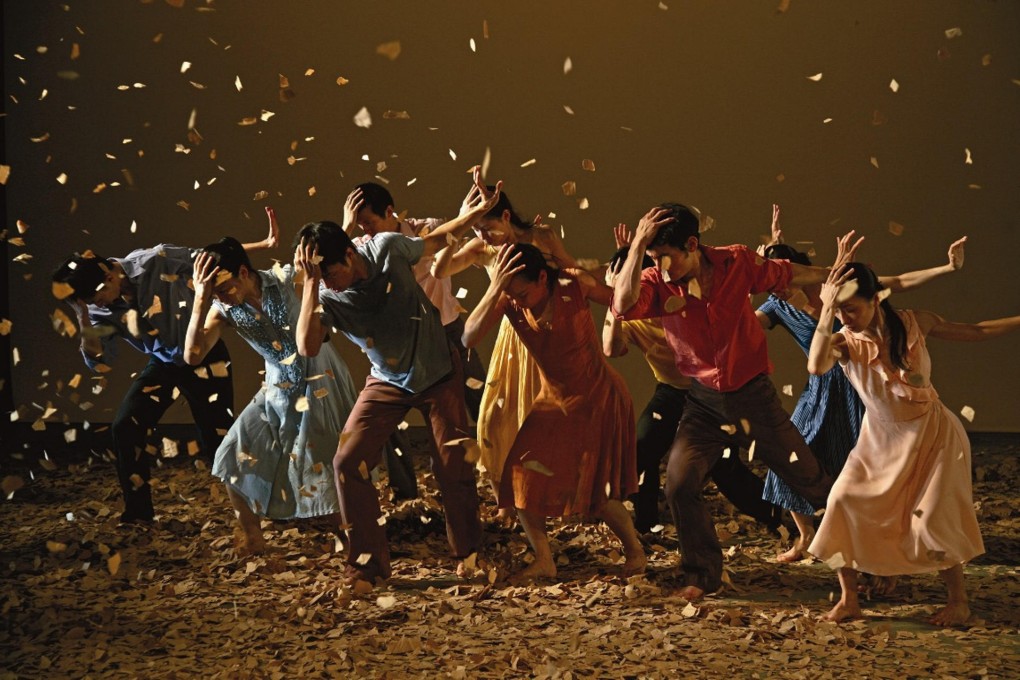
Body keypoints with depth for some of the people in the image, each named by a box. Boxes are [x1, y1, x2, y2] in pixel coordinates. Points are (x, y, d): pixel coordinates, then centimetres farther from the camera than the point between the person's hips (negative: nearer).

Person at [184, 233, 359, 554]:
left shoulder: (286, 280, -18)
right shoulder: (223, 309, -9)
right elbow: (193, 356, -21)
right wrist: (201, 300, -29)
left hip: (320, 383, -5)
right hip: (278, 391, 5)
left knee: (326, 466, -7)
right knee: (234, 459, 0)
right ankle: (253, 540, 14)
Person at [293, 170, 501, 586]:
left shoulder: (387, 250, -21)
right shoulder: (326, 296, -21)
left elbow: (437, 240, 0)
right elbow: (307, 348, -39)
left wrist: (474, 214, -12)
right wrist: (310, 283, -42)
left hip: (439, 373, -1)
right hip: (388, 383, 1)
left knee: (454, 466, 1)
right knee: (348, 463, -11)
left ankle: (468, 552, 24)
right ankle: (368, 561, 2)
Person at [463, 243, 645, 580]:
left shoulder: (573, 287, -24)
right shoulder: (508, 300, -15)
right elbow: (469, 338, -29)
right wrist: (495, 289, -37)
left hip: (598, 397, -5)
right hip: (553, 399, 5)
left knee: (597, 488, -3)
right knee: (521, 478, -6)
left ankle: (635, 549, 22)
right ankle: (544, 561, 7)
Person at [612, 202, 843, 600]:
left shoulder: (737, 263, -10)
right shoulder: (657, 283, -11)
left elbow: (789, 275, 9)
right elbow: (623, 306, -32)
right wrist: (637, 246, -34)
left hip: (753, 395, 0)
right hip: (704, 401, 1)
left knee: (809, 479, 9)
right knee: (680, 484, -13)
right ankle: (702, 575, 6)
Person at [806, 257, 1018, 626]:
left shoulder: (913, 323, -14)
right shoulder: (843, 342, -17)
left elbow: (974, 331, 0)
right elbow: (816, 367, -41)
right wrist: (826, 311, -44)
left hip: (933, 433, -1)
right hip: (882, 439, 2)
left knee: (932, 518, -7)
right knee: (843, 500, -12)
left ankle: (959, 601, 14)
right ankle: (849, 599, 1)